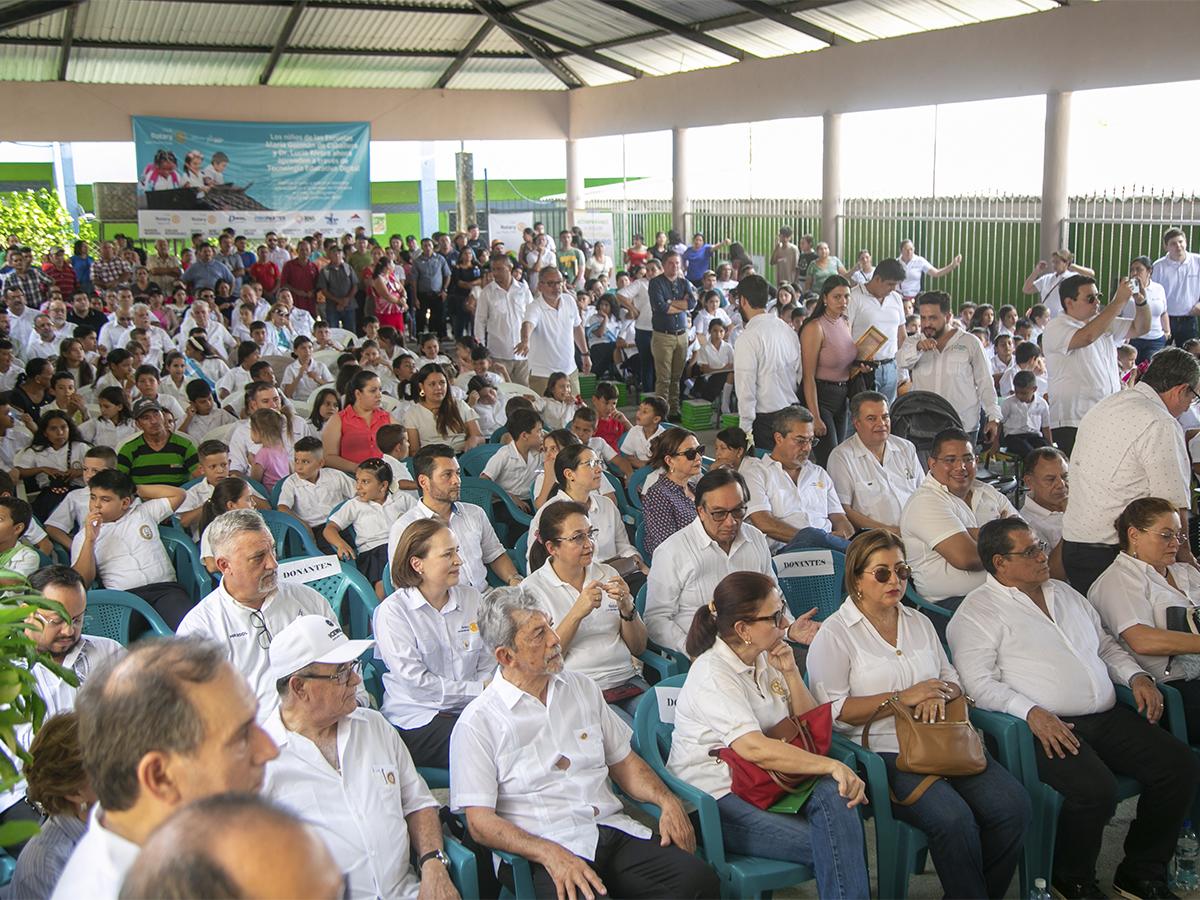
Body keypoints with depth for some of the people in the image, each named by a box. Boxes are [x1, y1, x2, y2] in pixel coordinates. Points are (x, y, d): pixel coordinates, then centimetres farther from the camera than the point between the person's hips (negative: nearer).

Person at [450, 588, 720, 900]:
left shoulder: (582, 687, 17)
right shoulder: (478, 722, -1)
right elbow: (480, 820, -6)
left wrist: (667, 801, 4)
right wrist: (549, 853, -21)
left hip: (613, 829, 6)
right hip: (543, 853, -5)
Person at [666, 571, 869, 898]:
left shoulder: (764, 658, 9)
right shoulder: (712, 674, -18)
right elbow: (754, 748, -31)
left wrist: (791, 673, -1)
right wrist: (831, 766, -32)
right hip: (715, 798, -7)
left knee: (833, 794, -26)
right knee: (831, 848, -25)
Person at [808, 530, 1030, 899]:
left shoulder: (919, 622, 20)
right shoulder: (835, 633, -1)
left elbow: (951, 679, 20)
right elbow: (833, 710, -10)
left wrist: (938, 695, -5)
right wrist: (902, 698, -13)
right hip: (882, 753, -6)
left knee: (1013, 805, -16)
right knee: (953, 818, -29)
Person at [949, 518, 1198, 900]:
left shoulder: (1065, 593, 22)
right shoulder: (978, 611, -3)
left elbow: (1106, 645, 29)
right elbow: (979, 682, -12)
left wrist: (1136, 675, 10)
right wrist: (1032, 712, -25)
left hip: (1107, 718, 8)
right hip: (1048, 727, -8)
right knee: (1095, 788, -30)